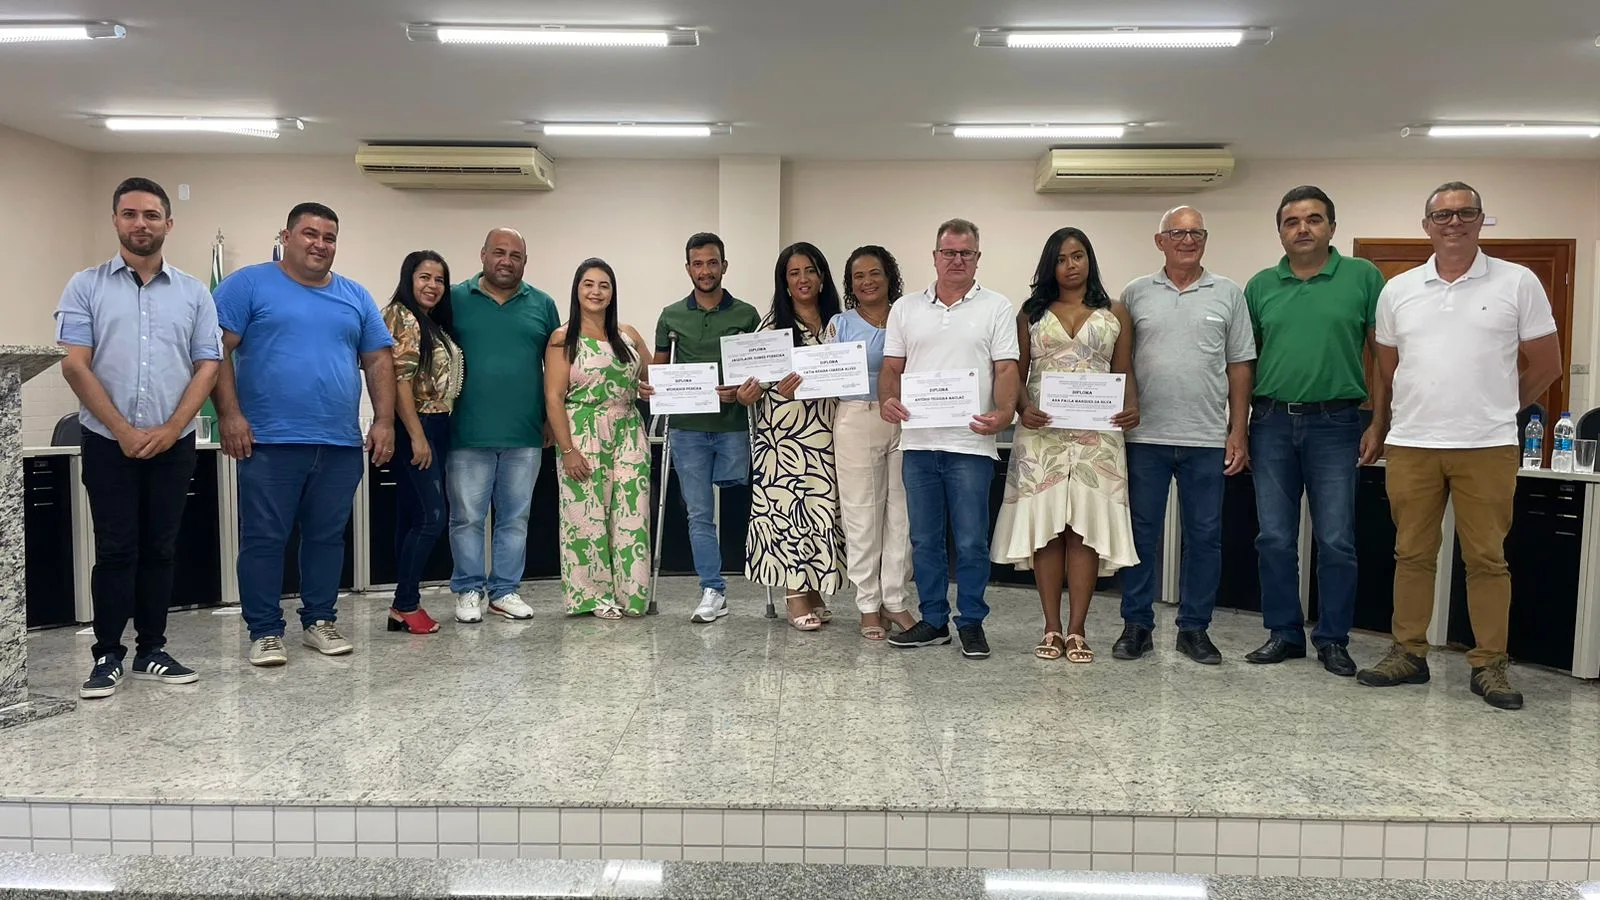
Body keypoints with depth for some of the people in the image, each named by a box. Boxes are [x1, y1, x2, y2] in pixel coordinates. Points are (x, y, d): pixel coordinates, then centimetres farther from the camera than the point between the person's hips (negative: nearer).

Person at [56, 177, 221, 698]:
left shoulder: (193, 292, 7)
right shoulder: (87, 287, 3)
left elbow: (208, 365, 2)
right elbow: (75, 365, -4)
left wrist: (170, 429, -9)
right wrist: (123, 431, -11)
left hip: (174, 444, 2)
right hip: (108, 442, -1)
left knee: (160, 550, 7)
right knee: (115, 550, 0)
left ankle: (151, 652, 16)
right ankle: (107, 656, 10)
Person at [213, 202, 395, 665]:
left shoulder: (356, 297, 14)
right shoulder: (248, 284, 1)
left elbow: (379, 360, 13)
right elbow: (218, 350, -5)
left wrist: (384, 421, 4)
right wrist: (230, 415, -12)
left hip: (341, 444, 4)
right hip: (269, 442, -4)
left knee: (328, 537, 11)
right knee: (264, 538, 2)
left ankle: (320, 621, 24)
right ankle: (265, 632, 12)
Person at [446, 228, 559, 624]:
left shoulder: (542, 305, 8)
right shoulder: (455, 299, 3)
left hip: (525, 435, 2)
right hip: (468, 433, -2)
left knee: (515, 519, 9)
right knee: (467, 518, 4)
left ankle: (505, 590, 20)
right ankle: (469, 591, 17)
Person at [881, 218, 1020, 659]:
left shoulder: (997, 308, 4)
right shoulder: (906, 308, 12)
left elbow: (1006, 369, -3)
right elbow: (892, 366, 12)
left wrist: (1004, 411, -20)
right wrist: (888, 400, -8)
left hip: (970, 442, -3)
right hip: (918, 441, 3)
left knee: (971, 541, 1)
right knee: (924, 540, 10)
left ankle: (971, 623, 14)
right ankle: (933, 620, 21)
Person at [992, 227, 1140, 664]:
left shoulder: (1114, 314, 12)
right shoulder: (1032, 313, 12)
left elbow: (1124, 373, 8)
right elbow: (1015, 373, 8)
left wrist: (1131, 407, -12)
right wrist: (1023, 408, -11)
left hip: (1096, 433, 0)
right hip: (1042, 432, 0)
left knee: (1086, 526, -3)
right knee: (1044, 525, -1)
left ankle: (1076, 630, 3)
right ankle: (1052, 628, 8)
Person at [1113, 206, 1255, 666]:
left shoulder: (1228, 293, 7)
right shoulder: (1136, 293, 6)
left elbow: (1240, 367, 7)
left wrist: (1238, 432, 1)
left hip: (1207, 439, 1)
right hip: (1146, 436, 0)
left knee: (1204, 536, 7)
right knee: (1141, 533, 5)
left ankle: (1194, 628, 19)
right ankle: (1137, 624, 16)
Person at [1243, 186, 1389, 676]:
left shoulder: (1363, 277, 1)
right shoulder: (1261, 286, 8)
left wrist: (1378, 425, -5)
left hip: (1335, 424, -2)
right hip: (1272, 423, 3)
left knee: (1336, 541, 2)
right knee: (1274, 539, 7)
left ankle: (1333, 639, 16)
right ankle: (1284, 633, 20)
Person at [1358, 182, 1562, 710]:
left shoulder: (1518, 283, 2)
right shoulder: (1398, 290, 8)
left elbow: (1547, 365, 7)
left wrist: (1496, 409, 11)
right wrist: (1424, 410, 14)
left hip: (1487, 447, -2)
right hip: (1410, 445, 2)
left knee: (1487, 558, 3)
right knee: (1411, 554, 8)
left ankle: (1489, 665, 13)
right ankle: (1409, 653, 18)